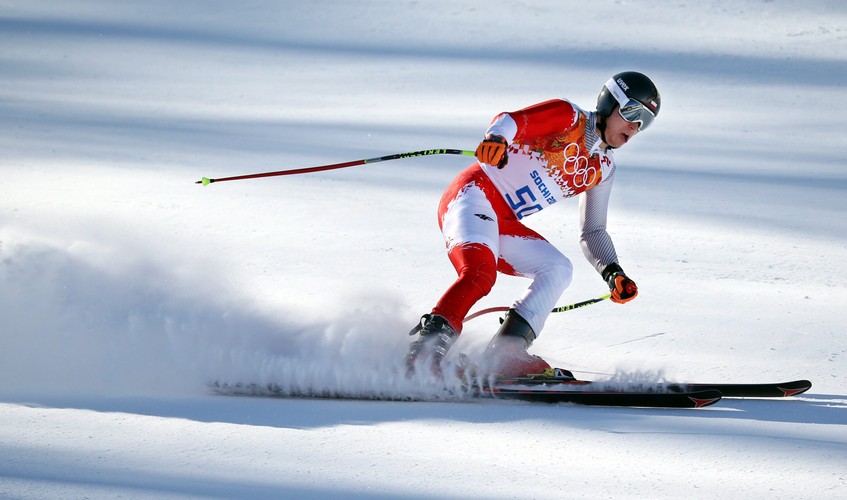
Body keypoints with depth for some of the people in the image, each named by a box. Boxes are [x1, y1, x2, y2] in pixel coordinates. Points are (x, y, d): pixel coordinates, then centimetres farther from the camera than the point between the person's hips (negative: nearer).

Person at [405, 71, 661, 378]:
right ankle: (425, 351, -35)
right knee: (479, 274, -31)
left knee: (558, 269, -13)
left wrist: (612, 272, 0)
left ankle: (504, 356, -23)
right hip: (474, 194, -8)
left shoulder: (602, 170, 18)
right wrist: (496, 138, -41)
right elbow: (511, 121, -17)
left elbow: (592, 233, 20)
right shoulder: (568, 116, -2)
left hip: (505, 225, 8)